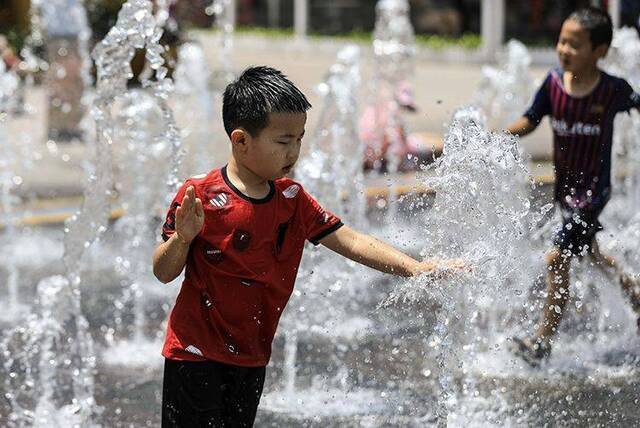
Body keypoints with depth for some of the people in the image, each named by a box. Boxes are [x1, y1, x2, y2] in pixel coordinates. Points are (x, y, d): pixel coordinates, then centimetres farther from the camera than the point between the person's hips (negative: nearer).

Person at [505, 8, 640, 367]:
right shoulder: (554, 83, -8)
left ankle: (543, 341, -6)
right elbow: (530, 121, 0)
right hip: (565, 185, 6)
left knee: (558, 259, -13)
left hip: (594, 187, -6)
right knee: (588, 251, 26)